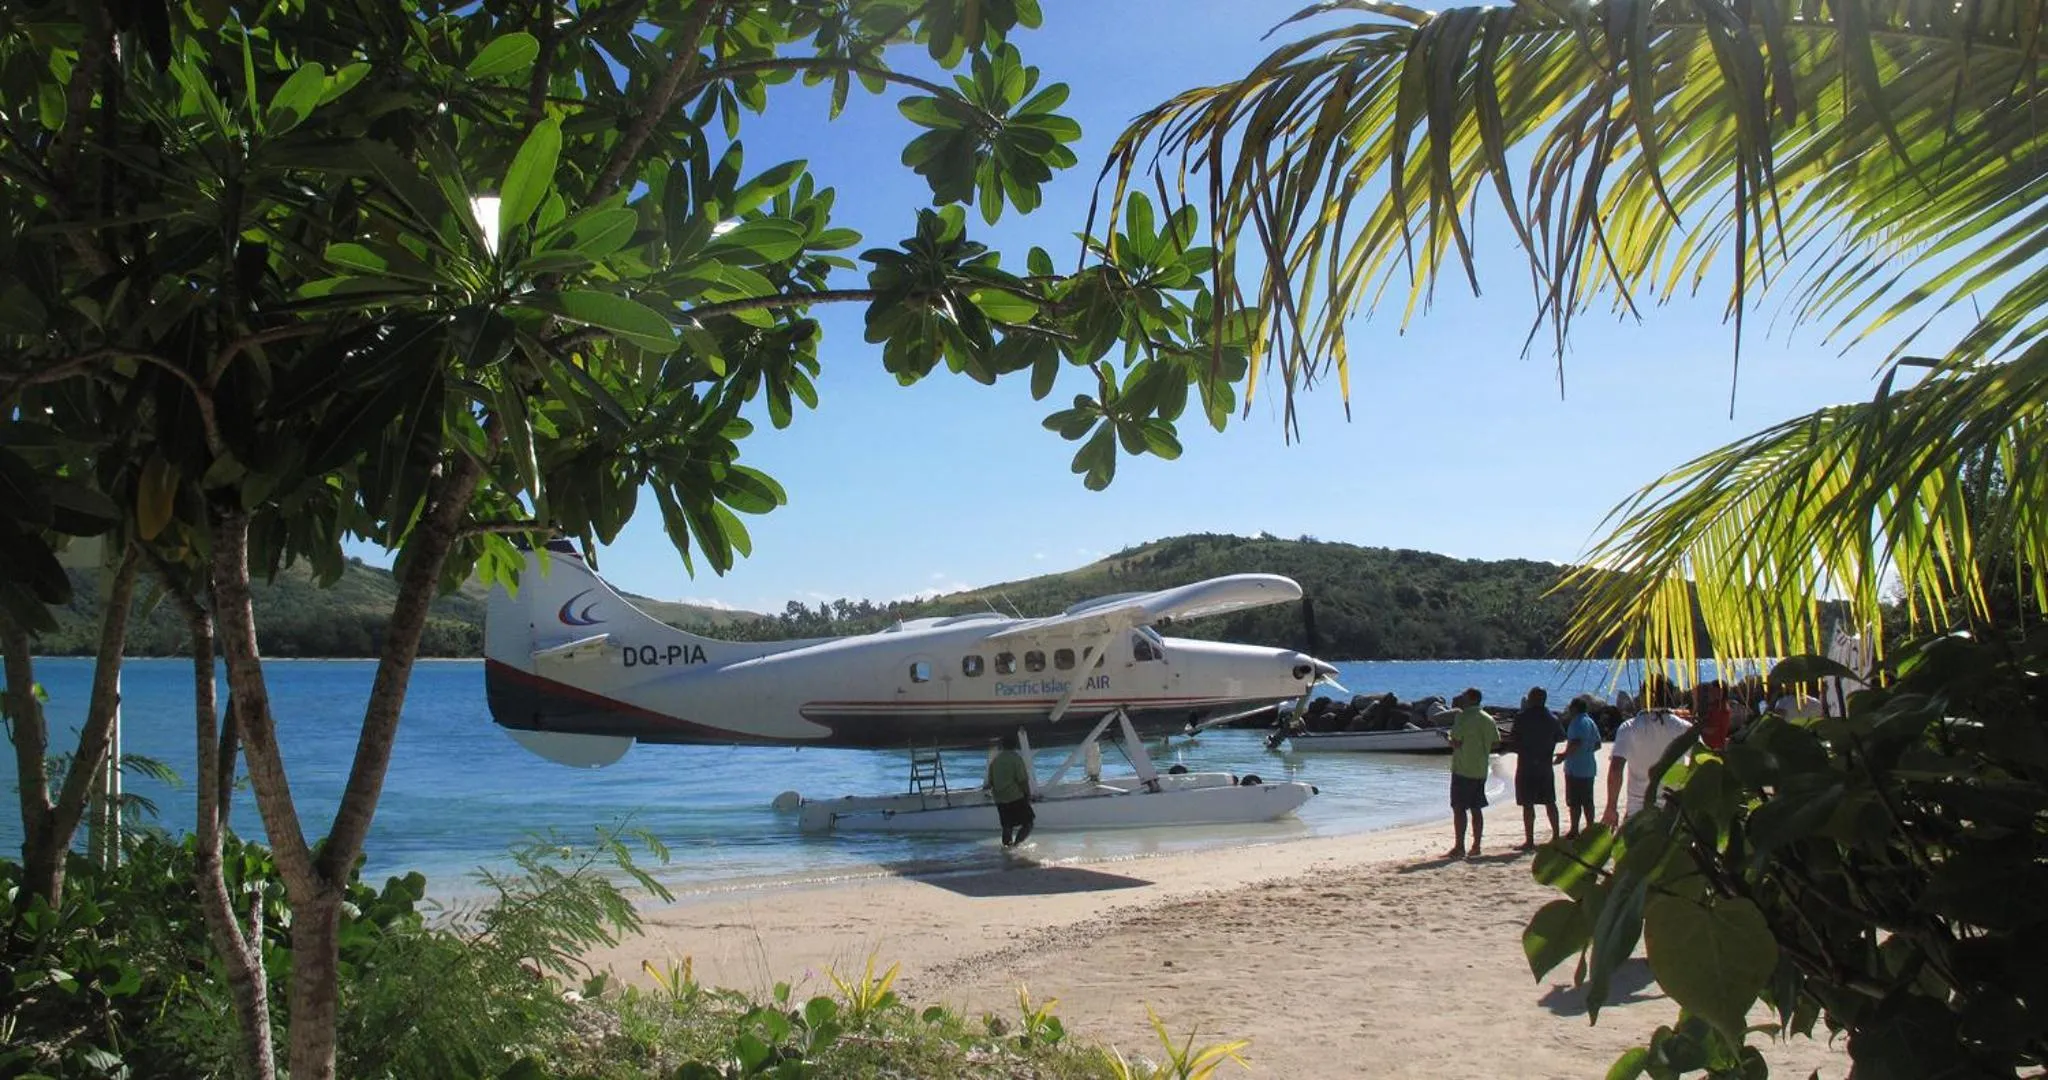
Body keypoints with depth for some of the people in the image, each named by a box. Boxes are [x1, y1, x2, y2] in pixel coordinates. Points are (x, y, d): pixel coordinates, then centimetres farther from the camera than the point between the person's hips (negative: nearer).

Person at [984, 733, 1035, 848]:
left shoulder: (995, 759, 8)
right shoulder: (1016, 758, -10)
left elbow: (990, 781, 12)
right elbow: (1023, 780, -12)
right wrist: (1028, 794, -2)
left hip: (999, 799, 6)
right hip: (1016, 798, -6)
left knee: (1007, 826, 16)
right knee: (1027, 823, -2)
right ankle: (1016, 844, -21)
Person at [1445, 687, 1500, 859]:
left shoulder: (1463, 717, -12)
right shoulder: (1489, 719, 9)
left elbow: (1456, 742, -16)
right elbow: (1495, 743, 11)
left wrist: (1450, 741, 5)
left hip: (1462, 769, -7)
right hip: (1481, 770, 7)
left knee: (1459, 808, -3)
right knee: (1476, 809, 11)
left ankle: (1460, 848, -4)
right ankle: (1476, 847, 13)